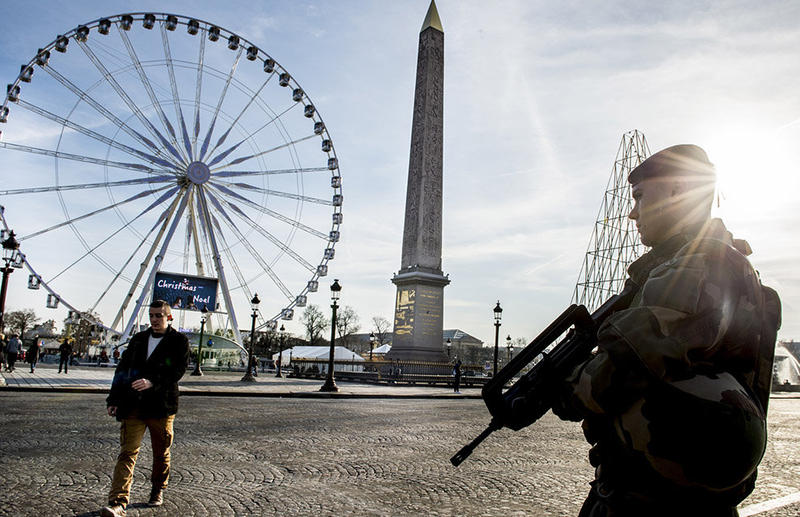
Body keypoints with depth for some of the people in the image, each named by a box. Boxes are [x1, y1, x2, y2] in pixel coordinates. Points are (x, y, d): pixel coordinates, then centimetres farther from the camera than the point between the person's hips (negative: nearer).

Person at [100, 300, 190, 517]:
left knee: (161, 453, 11)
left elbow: (178, 370, -13)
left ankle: (157, 490, 32)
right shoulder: (138, 339, 14)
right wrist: (114, 399, 9)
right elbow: (122, 369, 15)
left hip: (162, 406, -2)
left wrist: (153, 382, -27)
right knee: (127, 452, -6)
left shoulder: (179, 341, 0)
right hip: (133, 406, 3)